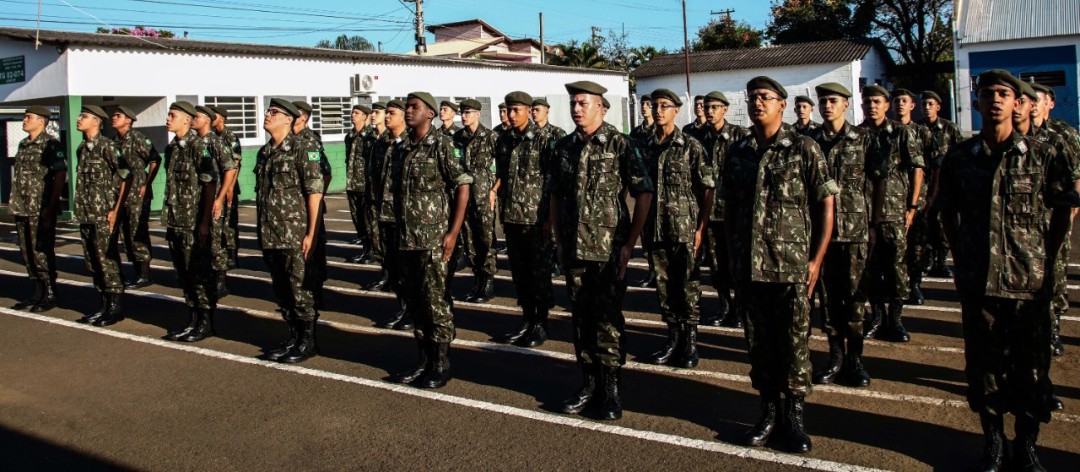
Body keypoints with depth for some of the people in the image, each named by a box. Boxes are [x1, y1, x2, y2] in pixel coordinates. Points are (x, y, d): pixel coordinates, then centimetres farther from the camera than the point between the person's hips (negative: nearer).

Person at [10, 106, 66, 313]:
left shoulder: (50, 144, -9)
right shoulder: (23, 144, 15)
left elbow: (60, 175, -14)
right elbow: (19, 176, 21)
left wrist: (51, 206, -18)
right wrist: (15, 203, 13)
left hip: (41, 210, -8)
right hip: (22, 209, 8)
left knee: (42, 252, -4)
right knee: (27, 252, 11)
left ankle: (50, 295, 5)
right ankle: (38, 293, 20)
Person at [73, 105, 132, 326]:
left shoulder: (106, 146, -10)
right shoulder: (82, 148, 14)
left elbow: (127, 177, -13)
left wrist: (116, 210, -15)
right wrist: (81, 211, 13)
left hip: (104, 215, -8)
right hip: (86, 215, 8)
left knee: (106, 259, -5)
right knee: (92, 261, 11)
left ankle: (116, 307, 3)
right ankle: (104, 305, 19)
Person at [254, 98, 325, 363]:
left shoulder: (303, 148, -9)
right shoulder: (264, 152, 13)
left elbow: (315, 193, -13)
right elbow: (260, 193, 19)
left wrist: (311, 234, -16)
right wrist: (261, 231, 15)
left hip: (295, 236, -7)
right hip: (269, 237, 7)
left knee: (301, 290, 2)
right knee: (281, 291, 13)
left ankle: (307, 342, 14)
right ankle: (294, 338, 26)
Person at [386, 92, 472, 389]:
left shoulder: (442, 145, -7)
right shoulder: (401, 149, 12)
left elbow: (463, 187, -10)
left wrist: (453, 233, -14)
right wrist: (398, 230, 14)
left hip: (434, 239, -7)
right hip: (406, 239, 7)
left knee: (436, 300, -1)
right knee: (413, 298, 11)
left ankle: (441, 365, 10)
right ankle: (424, 359, 23)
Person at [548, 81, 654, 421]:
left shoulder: (619, 144, -6)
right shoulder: (563, 148, 8)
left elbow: (644, 195, -7)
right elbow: (555, 197, 15)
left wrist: (630, 244, -9)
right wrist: (559, 241, 9)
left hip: (609, 251, -4)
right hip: (574, 251, 5)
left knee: (609, 321, 2)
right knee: (581, 319, 11)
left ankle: (611, 390, 13)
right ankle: (588, 384, 23)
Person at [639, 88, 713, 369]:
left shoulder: (691, 146, -3)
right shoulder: (646, 148, 9)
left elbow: (707, 190, -4)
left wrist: (701, 228, -10)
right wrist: (642, 229, 10)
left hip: (684, 230, -4)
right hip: (655, 230, 4)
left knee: (687, 287, 2)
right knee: (664, 286, 10)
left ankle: (690, 341, 15)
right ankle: (673, 338, 22)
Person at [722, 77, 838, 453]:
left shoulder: (804, 149, -3)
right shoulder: (737, 154, 8)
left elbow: (826, 206, -3)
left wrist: (816, 260, -7)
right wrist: (732, 256, 10)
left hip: (793, 267, -3)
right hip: (748, 267, 3)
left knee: (794, 342, 4)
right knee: (759, 342, 10)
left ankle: (795, 417, 18)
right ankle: (768, 412, 24)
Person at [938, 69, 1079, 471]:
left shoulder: (1042, 156, -2)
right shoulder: (959, 158, 2)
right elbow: (948, 212, 13)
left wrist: (1046, 257, 4)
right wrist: (961, 256, 8)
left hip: (1029, 280, -1)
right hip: (977, 279, 1)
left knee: (1031, 365, 6)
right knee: (983, 362, 9)